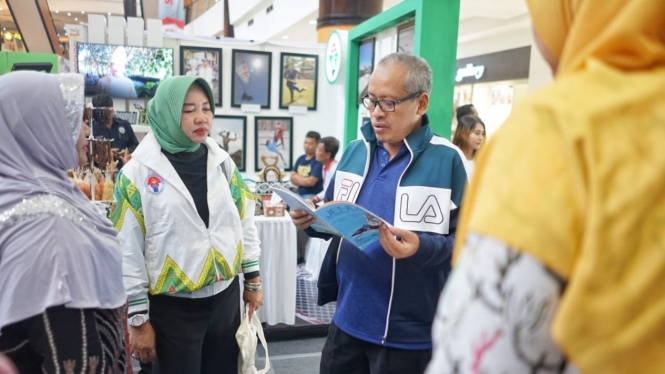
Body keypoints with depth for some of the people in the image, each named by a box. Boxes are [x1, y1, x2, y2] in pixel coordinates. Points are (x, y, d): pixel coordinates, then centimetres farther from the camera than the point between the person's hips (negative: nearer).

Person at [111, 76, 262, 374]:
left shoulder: (222, 162, 2)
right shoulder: (138, 172, -10)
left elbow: (244, 222, 10)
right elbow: (127, 252, -9)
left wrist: (253, 280, 10)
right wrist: (138, 319, -7)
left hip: (225, 297, 4)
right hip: (172, 307, -4)